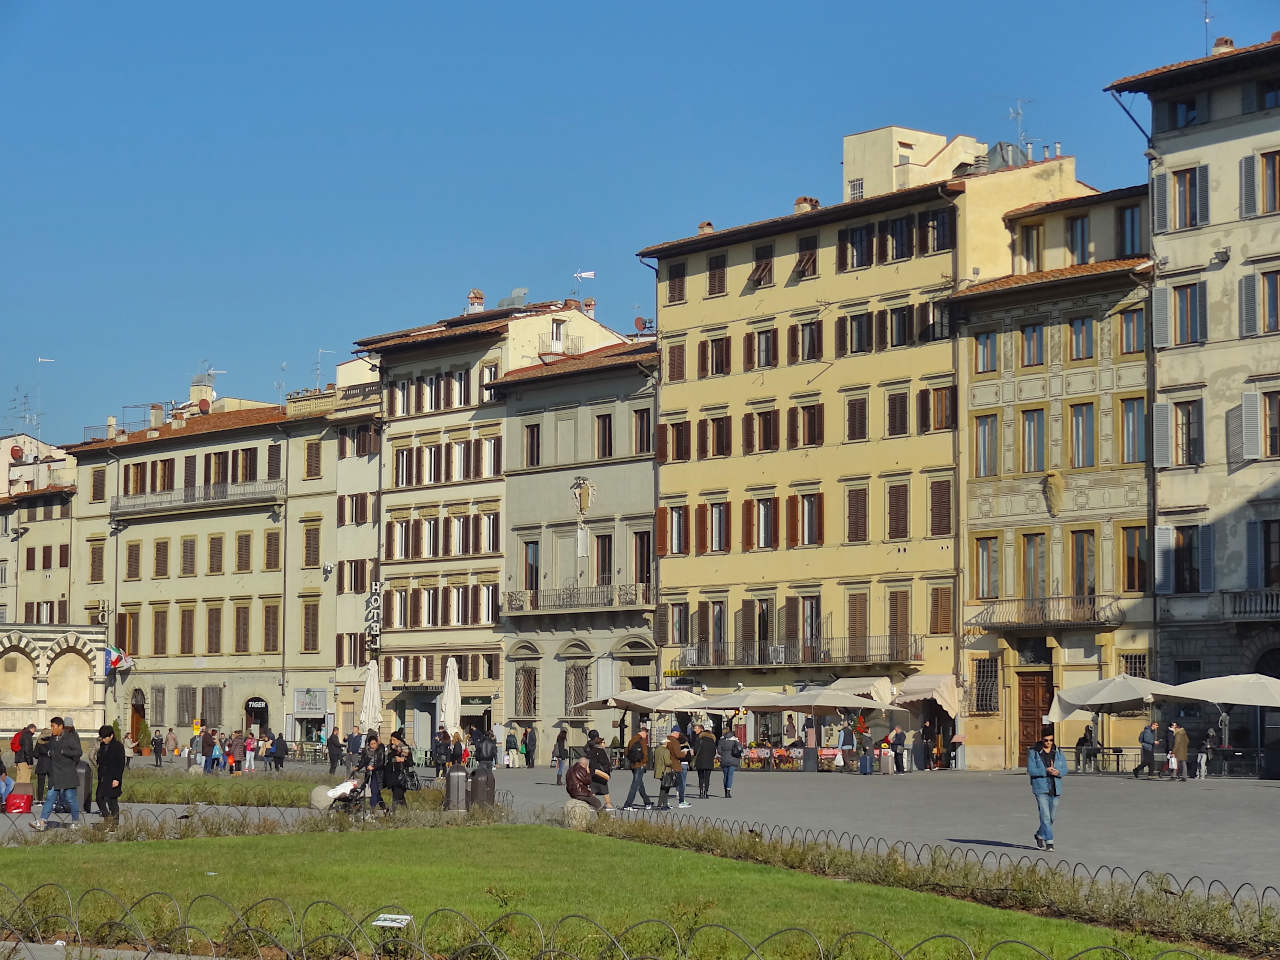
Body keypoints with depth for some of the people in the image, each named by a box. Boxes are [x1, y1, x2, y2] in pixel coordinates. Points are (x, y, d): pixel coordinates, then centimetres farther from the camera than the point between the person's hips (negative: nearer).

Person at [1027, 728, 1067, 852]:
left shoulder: (1058, 752, 8)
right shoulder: (1034, 752, -2)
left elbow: (1064, 770, 6)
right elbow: (1031, 770, -9)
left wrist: (1058, 772, -17)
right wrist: (1046, 771, -21)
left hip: (1055, 789, 4)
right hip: (1040, 788, -4)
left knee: (1052, 817, 10)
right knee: (1045, 816, -11)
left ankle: (1040, 835, 33)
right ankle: (1049, 842, -10)